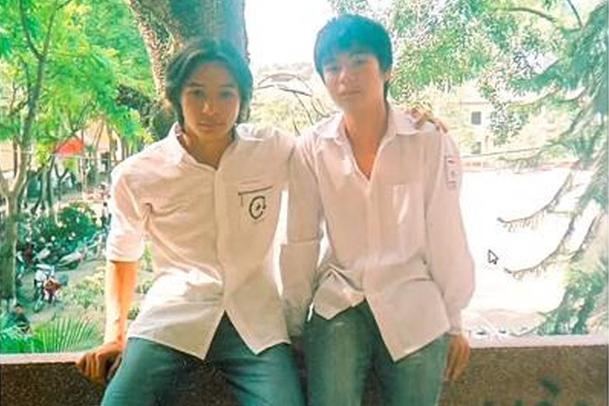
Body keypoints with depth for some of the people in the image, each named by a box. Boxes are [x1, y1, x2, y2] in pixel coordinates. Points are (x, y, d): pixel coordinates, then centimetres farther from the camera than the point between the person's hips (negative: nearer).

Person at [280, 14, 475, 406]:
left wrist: (454, 322, 2)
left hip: (414, 306, 0)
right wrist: (294, 323, 5)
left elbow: (446, 236, -3)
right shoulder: (312, 148, -4)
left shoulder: (430, 142, -8)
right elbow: (301, 242, 0)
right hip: (337, 306, 1)